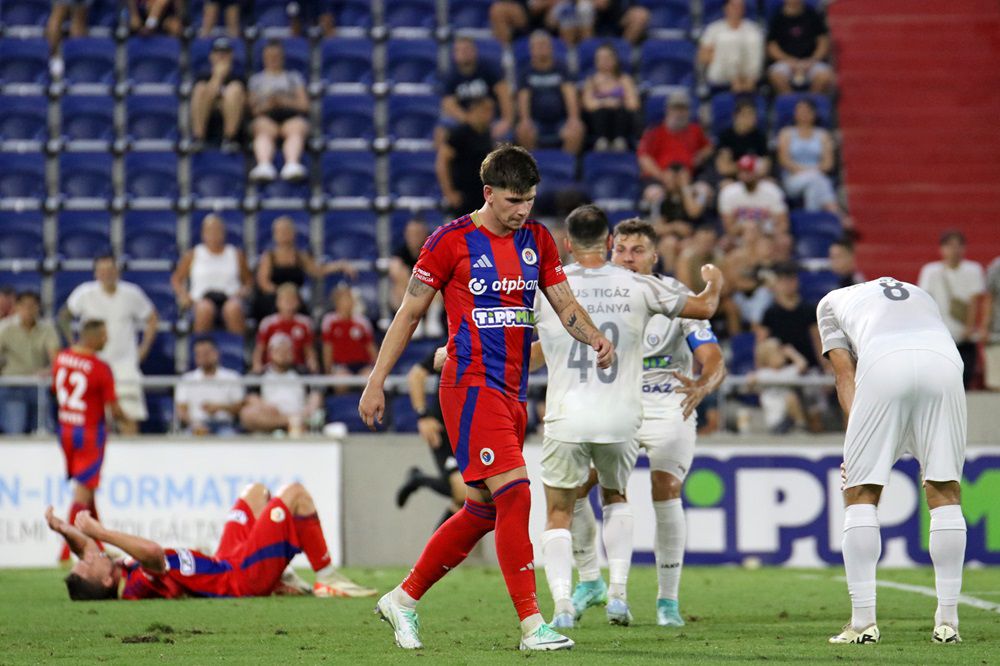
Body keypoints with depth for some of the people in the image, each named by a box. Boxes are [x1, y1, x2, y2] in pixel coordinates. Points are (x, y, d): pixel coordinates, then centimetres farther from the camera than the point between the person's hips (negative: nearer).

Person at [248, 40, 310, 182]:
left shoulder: (294, 77, 31)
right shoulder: (256, 79, 31)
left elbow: (304, 105, 17)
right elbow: (251, 107, 17)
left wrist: (284, 102, -1)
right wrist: (267, 105, -4)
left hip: (292, 114, 0)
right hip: (265, 116, 0)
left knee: (295, 130, -40)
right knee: (264, 132, -40)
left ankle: (292, 165, -70)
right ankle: (264, 165, -70)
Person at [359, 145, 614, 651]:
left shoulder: (537, 240, 12)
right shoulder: (451, 241, -6)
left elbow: (564, 304, 13)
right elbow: (410, 311, 0)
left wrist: (596, 339, -9)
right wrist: (376, 381, 0)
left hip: (512, 392, 7)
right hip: (471, 385, -7)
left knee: (483, 511, 10)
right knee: (515, 496, -18)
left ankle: (403, 599, 24)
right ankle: (531, 624, -17)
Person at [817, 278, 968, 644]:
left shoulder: (832, 302, 33)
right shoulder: (922, 296, 42)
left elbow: (846, 374, 21)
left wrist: (855, 432, 12)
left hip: (883, 364, -2)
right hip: (944, 361, 3)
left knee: (860, 492, 7)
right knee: (944, 490, 11)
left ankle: (863, 621, 0)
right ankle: (947, 621, 9)